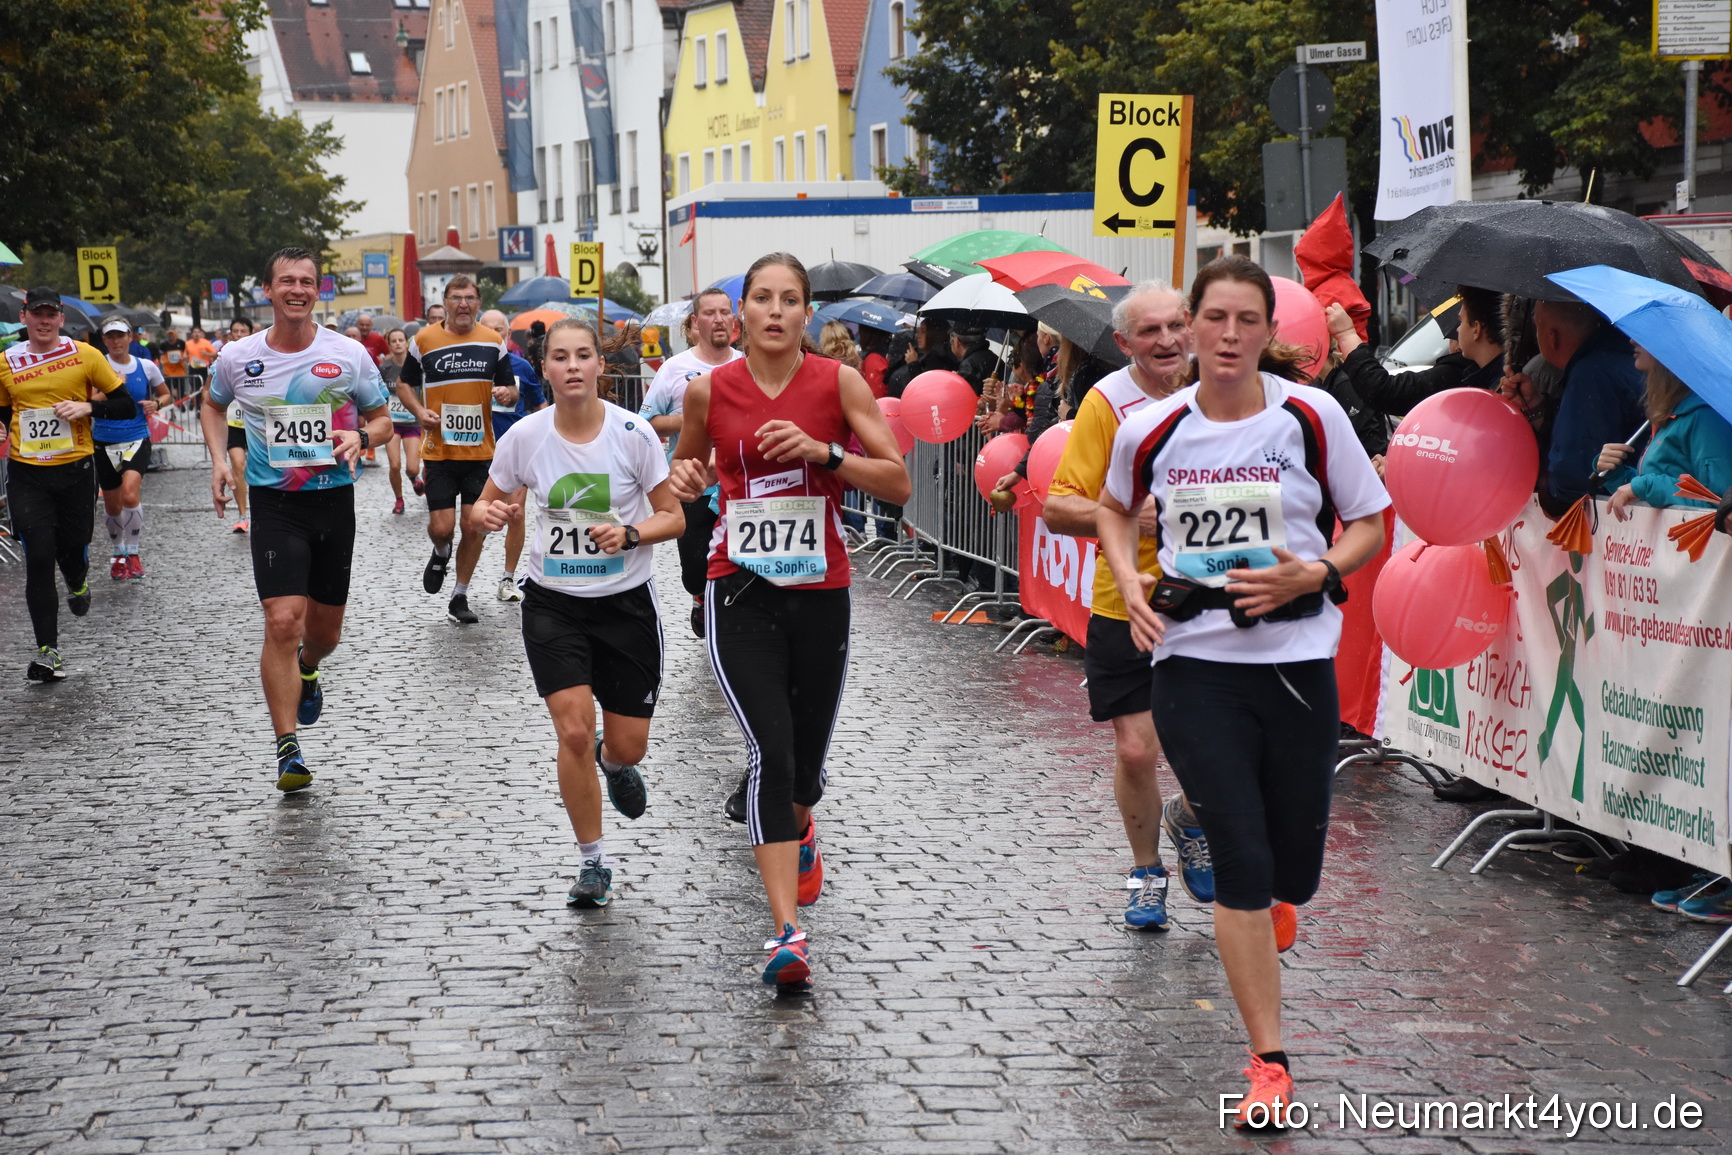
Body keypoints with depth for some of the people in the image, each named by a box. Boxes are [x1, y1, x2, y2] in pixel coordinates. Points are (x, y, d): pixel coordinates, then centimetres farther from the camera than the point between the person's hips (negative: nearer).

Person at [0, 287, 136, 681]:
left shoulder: (85, 355, -1)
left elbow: (127, 405, 1)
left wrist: (88, 407, -14)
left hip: (76, 470, 0)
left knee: (73, 549, 9)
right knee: (39, 558, -7)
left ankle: (78, 584, 48)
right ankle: (47, 650, -2)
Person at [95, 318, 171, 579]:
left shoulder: (146, 367, 3)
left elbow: (165, 394, 17)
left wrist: (156, 404, -5)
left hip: (137, 440, -1)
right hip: (104, 442, 1)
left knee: (130, 495, -22)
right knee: (112, 504, 8)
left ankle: (133, 553, -6)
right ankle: (119, 554, 31)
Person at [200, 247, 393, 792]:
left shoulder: (349, 354, -3)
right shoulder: (238, 358, -2)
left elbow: (382, 420, 8)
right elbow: (212, 405, 20)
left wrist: (361, 436, -14)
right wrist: (218, 459, 5)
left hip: (335, 499, 2)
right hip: (274, 503, -2)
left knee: (325, 632, 13)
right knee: (283, 621, -17)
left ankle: (305, 669, 51)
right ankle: (288, 749, -9)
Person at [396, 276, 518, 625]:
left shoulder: (494, 341, 3)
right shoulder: (424, 340, -1)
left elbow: (510, 390, 10)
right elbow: (404, 384, 9)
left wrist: (508, 393, -14)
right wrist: (419, 411, -9)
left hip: (481, 451, 2)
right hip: (439, 450, -1)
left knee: (476, 528, 2)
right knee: (442, 527, -7)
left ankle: (459, 598, 18)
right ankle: (441, 555, 30)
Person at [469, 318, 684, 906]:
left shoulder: (633, 433, -11)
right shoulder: (524, 436, -7)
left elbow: (673, 517, -3)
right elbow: (485, 507, 5)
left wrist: (629, 535, -22)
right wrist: (489, 514, -18)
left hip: (626, 602, 0)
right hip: (553, 604, 0)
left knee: (628, 746, 5)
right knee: (574, 732, -13)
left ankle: (612, 762, 46)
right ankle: (592, 861, 6)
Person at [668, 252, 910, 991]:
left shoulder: (839, 382, -3)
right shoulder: (709, 390, 0)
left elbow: (898, 484, -6)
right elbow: (687, 467, 19)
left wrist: (824, 452, -19)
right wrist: (685, 478, -4)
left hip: (820, 595, 1)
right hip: (741, 595, -1)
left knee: (806, 757, 14)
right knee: (770, 750, -17)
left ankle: (798, 831, 53)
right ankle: (786, 933, -18)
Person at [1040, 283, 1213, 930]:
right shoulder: (1107, 402, -10)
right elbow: (1057, 509, -11)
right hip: (1128, 604, -2)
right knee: (1135, 750, 1)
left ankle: (1190, 819, 35)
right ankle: (1147, 875, 25)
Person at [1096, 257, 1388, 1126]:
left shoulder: (1311, 416, -5)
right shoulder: (1149, 430, -1)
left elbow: (1369, 525, 3)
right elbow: (1114, 509, 20)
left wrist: (1314, 576, -15)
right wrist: (1130, 584, 2)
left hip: (1296, 659, 0)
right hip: (1193, 662, 0)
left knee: (1292, 870, 8)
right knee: (1239, 864, -6)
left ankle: (1270, 896, 49)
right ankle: (1268, 1063, 5)